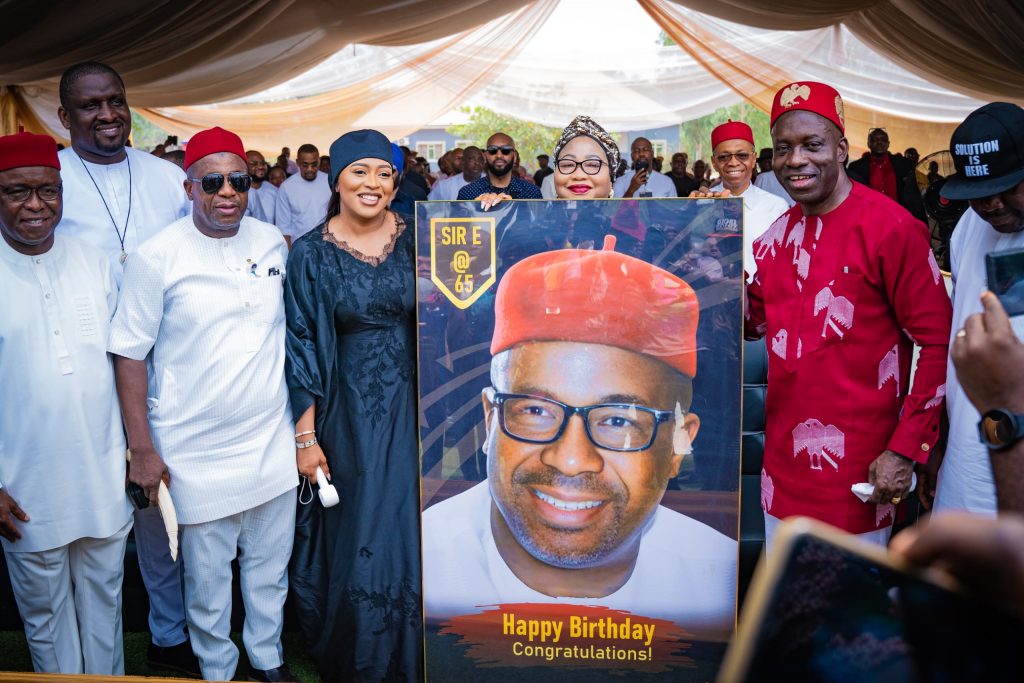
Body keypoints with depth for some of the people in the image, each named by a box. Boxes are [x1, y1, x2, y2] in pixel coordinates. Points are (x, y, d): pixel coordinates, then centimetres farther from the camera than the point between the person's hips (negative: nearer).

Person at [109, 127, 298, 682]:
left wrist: (304, 420, 14)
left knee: (270, 564, 19)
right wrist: (142, 449, -9)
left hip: (272, 440, 4)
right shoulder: (157, 257, -12)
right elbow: (129, 354, -8)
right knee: (207, 577, 11)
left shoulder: (272, 242, 2)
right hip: (196, 452, -4)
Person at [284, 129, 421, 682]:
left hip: (412, 407, 2)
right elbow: (302, 349, -3)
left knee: (410, 531, 8)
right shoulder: (311, 254, -4)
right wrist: (305, 435, -5)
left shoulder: (416, 240, 0)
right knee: (356, 537, 8)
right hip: (349, 413, -1)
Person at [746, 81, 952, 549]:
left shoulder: (890, 227, -13)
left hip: (859, 468, -6)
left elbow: (939, 343, -12)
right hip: (785, 454, 6)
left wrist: (905, 450, -14)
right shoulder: (778, 235, 5)